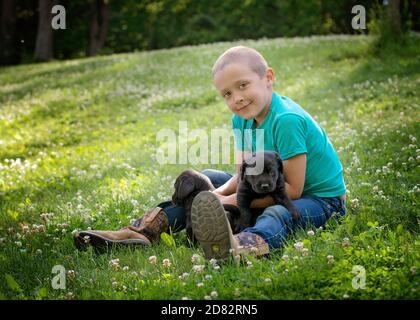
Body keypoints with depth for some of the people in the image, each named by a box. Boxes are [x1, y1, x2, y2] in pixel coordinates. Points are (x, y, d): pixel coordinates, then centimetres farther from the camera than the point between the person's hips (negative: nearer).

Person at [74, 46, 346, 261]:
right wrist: (220, 194, -20)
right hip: (275, 190, 9)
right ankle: (146, 230, -9)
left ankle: (235, 249, -76)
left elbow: (293, 189, -26)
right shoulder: (242, 119, 0)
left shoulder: (287, 119, -27)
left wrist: (235, 200, -25)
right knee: (206, 180, 6)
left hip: (321, 198, -9)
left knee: (277, 214, -42)